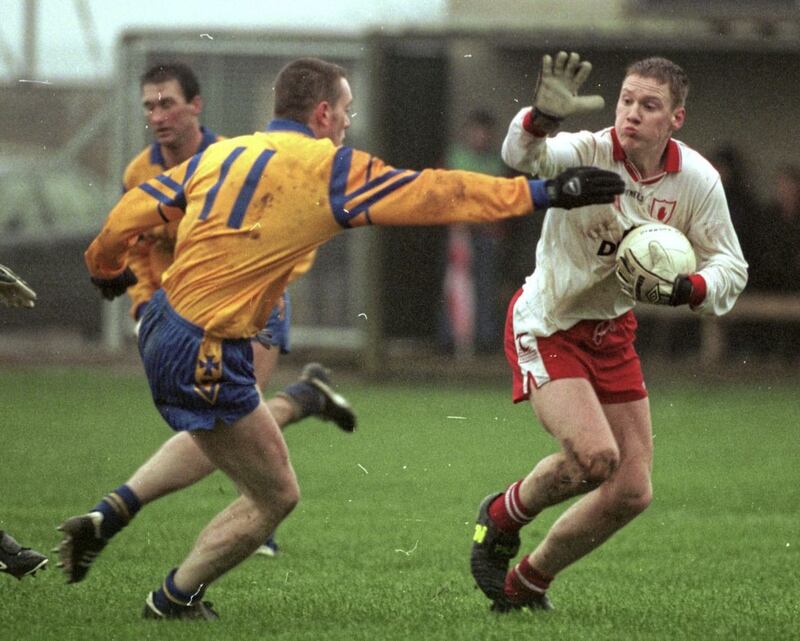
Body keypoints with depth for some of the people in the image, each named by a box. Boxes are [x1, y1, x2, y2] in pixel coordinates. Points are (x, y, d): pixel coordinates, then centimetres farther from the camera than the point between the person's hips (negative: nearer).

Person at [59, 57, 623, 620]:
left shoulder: (219, 154, 8)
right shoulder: (330, 170, -10)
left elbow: (127, 218, 9)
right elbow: (436, 195, -10)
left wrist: (107, 269, 30)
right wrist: (545, 192, -6)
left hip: (161, 325, 8)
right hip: (207, 356, -8)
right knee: (276, 497, 8)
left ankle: (110, 514, 31)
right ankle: (173, 602, 20)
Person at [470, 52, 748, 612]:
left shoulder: (697, 181, -10)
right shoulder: (588, 153, -24)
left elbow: (731, 267, -2)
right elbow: (523, 155, -45)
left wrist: (689, 288, -25)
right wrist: (545, 115, -67)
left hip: (612, 330, 6)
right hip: (547, 327, -6)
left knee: (632, 492, 4)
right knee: (595, 455, -26)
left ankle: (527, 582, 27)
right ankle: (502, 518, 7)